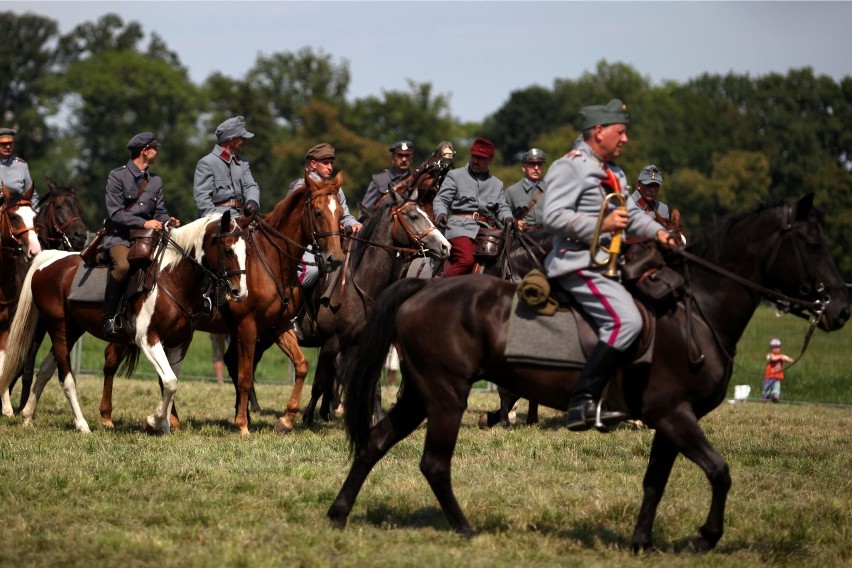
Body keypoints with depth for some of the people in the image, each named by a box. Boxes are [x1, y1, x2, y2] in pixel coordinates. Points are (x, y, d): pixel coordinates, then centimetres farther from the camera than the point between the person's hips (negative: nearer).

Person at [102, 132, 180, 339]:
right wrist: (144, 223, -22)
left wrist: (167, 220, -9)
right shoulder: (117, 176, -4)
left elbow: (159, 211, 15)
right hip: (119, 236, -6)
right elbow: (115, 213, -11)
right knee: (122, 265, -36)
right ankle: (109, 318, -26)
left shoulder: (156, 181, 16)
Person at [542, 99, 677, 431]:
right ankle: (583, 402, -28)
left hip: (606, 267, 11)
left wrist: (656, 232, 4)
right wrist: (601, 225, -21)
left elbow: (630, 213, 24)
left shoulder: (609, 175, 23)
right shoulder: (570, 167, -8)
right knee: (626, 320, -26)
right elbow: (553, 217, -18)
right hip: (579, 266, -11)